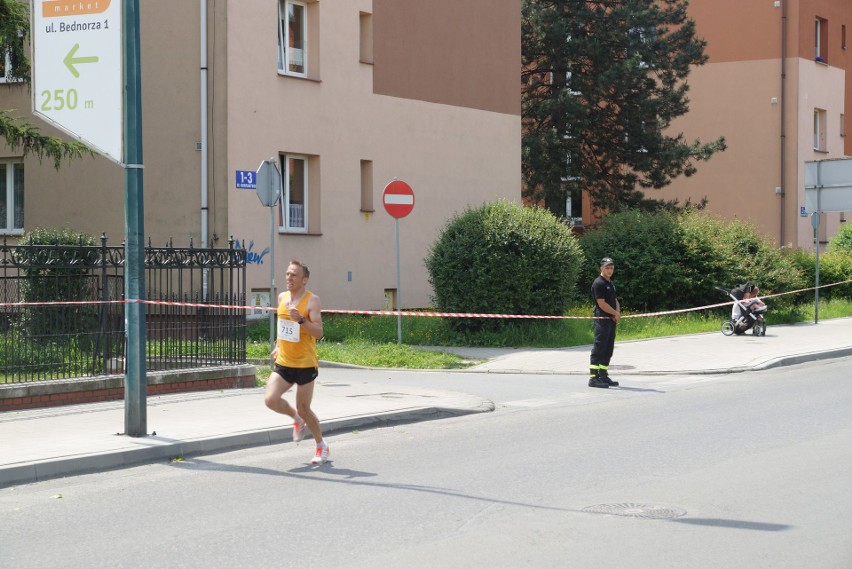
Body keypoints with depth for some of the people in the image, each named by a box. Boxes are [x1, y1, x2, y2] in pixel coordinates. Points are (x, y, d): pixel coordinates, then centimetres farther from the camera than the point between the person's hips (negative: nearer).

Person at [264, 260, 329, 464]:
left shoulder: (312, 300, -12)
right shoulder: (282, 297, 8)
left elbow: (319, 332, -19)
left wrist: (301, 320, -33)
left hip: (305, 365, -5)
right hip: (283, 363, 5)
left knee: (303, 409, 0)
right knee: (270, 399, -13)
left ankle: (322, 446, 22)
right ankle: (296, 418, 19)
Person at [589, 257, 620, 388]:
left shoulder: (611, 283, 19)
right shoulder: (598, 283, -11)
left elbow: (615, 300, 22)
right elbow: (602, 304, -17)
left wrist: (617, 313, 1)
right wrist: (616, 313, -7)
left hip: (612, 320, 9)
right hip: (602, 319, -9)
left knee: (608, 350, 11)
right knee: (599, 349, -10)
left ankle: (603, 375, 17)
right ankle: (593, 377, -11)